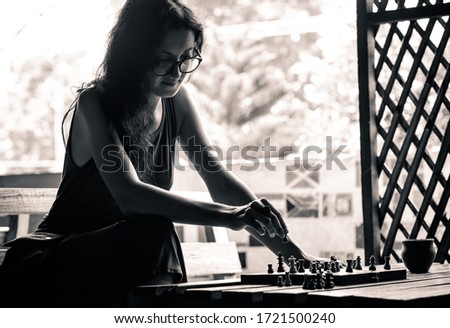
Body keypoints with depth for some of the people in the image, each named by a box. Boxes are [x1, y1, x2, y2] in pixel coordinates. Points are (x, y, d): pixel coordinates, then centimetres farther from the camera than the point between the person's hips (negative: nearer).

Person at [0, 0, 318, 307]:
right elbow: (129, 195, -31)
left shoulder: (177, 101, 1)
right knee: (153, 233, -31)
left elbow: (219, 179, -5)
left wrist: (292, 253, -16)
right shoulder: (94, 104, -16)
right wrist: (228, 216, -42)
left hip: (124, 260, 5)